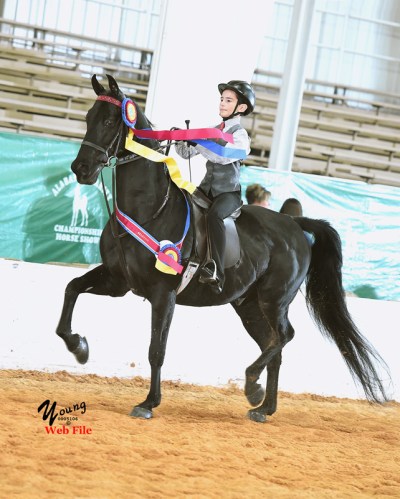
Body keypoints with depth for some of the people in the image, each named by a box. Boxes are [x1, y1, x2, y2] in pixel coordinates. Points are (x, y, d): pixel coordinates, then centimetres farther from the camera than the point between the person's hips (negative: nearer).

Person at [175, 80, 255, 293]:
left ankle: (216, 272, -46)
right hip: (207, 188, 7)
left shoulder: (240, 135, -5)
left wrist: (197, 142, -32)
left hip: (229, 192, -7)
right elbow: (187, 153, 12)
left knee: (214, 215, -36)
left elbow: (224, 155, -25)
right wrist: (180, 139, -10)